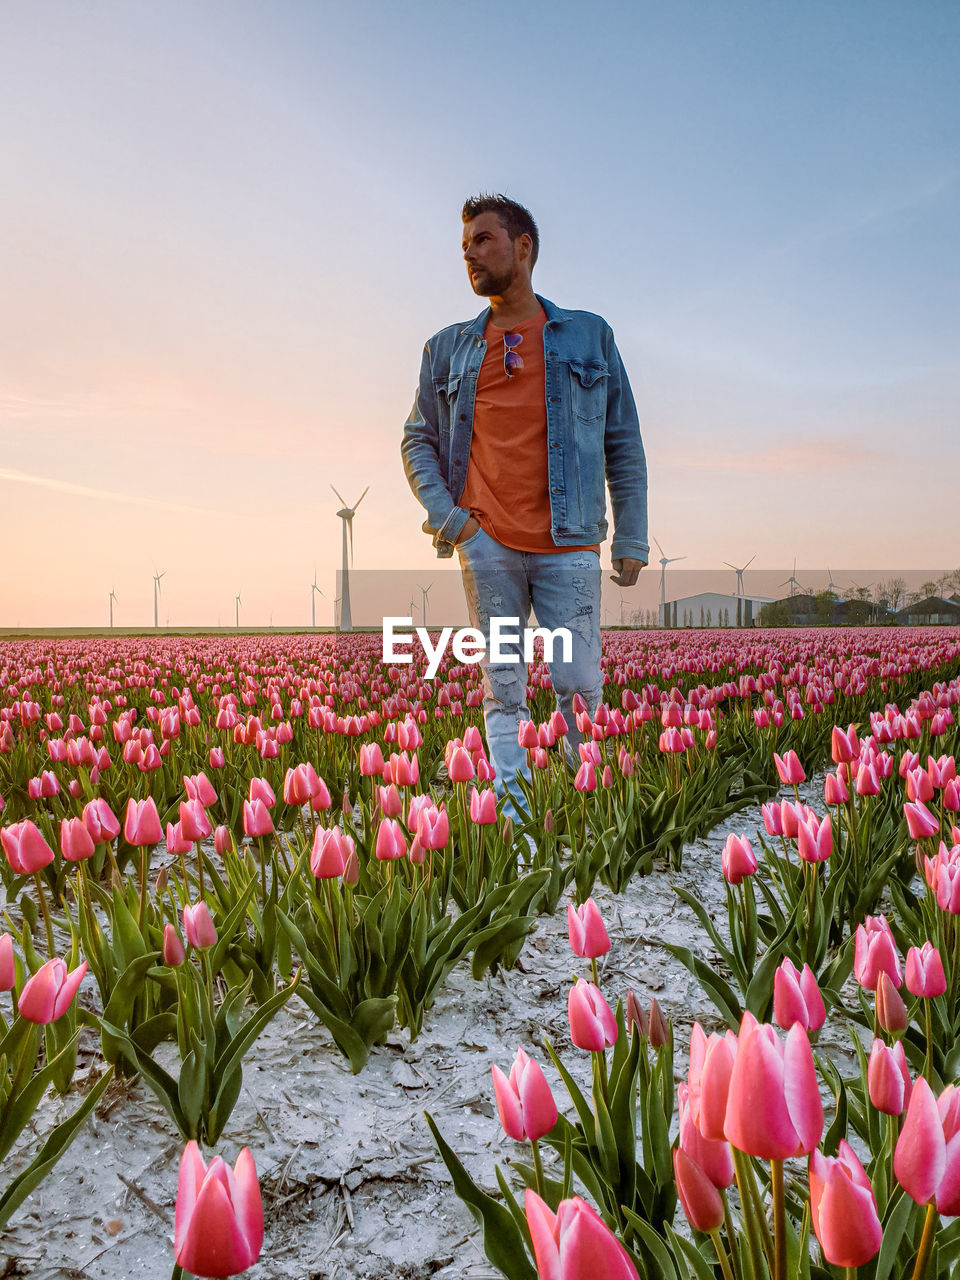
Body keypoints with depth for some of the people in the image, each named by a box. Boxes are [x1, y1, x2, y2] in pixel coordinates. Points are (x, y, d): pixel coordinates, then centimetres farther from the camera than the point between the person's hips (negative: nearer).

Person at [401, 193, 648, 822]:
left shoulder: (590, 336, 11)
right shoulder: (447, 349, 15)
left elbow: (624, 446, 10)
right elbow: (417, 440, 16)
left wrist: (632, 540, 4)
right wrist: (444, 513, -2)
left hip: (568, 542, -1)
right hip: (485, 542, 2)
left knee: (580, 687, -3)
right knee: (502, 692, 2)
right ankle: (514, 816, 8)